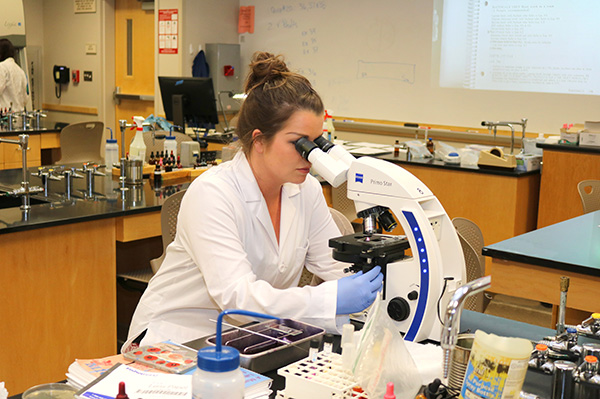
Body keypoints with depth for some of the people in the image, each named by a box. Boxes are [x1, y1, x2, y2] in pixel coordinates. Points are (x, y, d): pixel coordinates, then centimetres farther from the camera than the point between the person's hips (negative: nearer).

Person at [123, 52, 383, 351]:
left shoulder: (306, 190, 0)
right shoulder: (212, 194, -21)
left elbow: (339, 267, 2)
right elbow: (236, 295, -31)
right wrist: (332, 298, -40)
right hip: (180, 334, -6)